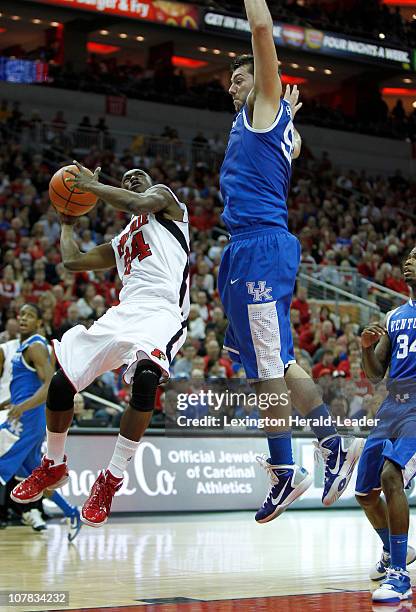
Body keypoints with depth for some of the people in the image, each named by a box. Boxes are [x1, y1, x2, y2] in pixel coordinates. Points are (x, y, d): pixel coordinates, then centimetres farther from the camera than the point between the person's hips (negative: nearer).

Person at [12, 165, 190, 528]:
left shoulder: (163, 199, 15)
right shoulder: (121, 243, 33)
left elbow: (136, 203, -8)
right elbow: (73, 260, 34)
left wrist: (90, 185, 1)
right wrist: (68, 221, 44)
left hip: (163, 311, -7)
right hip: (124, 311, 8)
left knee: (146, 377, -37)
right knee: (61, 383, 0)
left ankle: (112, 480, -25)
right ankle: (52, 467, 26)